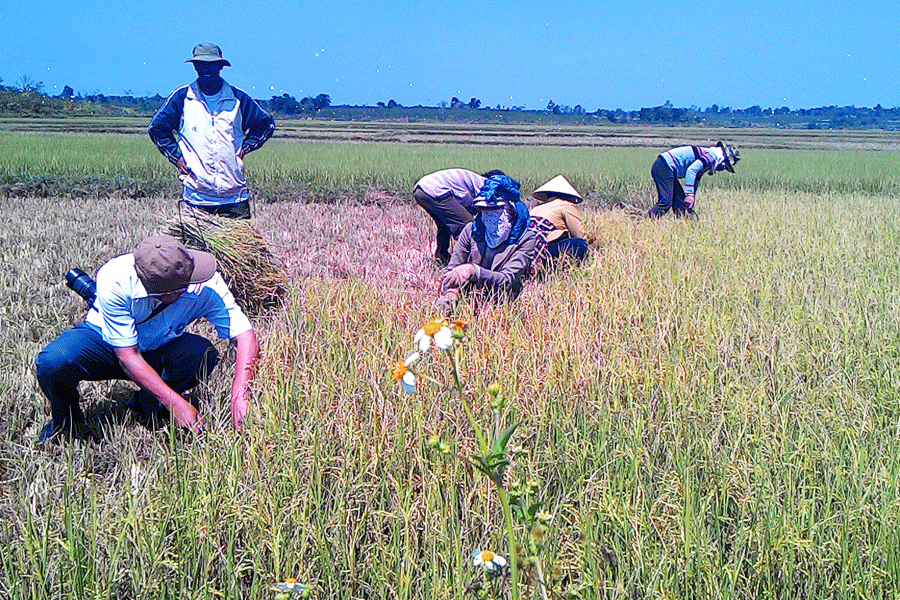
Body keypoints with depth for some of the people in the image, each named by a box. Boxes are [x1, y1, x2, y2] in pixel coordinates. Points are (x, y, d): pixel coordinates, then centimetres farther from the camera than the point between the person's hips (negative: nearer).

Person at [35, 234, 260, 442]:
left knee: (204, 353, -30)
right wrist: (176, 403, -38)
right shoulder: (114, 281, -35)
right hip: (105, 341, -2)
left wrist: (239, 396, -45)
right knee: (54, 363, -32)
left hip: (160, 350, 2)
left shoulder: (205, 286, -30)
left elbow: (246, 336, -29)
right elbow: (127, 356, -32)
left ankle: (149, 404, -2)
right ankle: (64, 419, 2)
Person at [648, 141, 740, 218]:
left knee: (680, 201, 12)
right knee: (666, 202, -15)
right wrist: (689, 195, -27)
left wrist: (690, 208, 30)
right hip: (664, 168, -10)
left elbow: (695, 181, 29)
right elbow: (691, 170, -26)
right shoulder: (711, 156, -10)